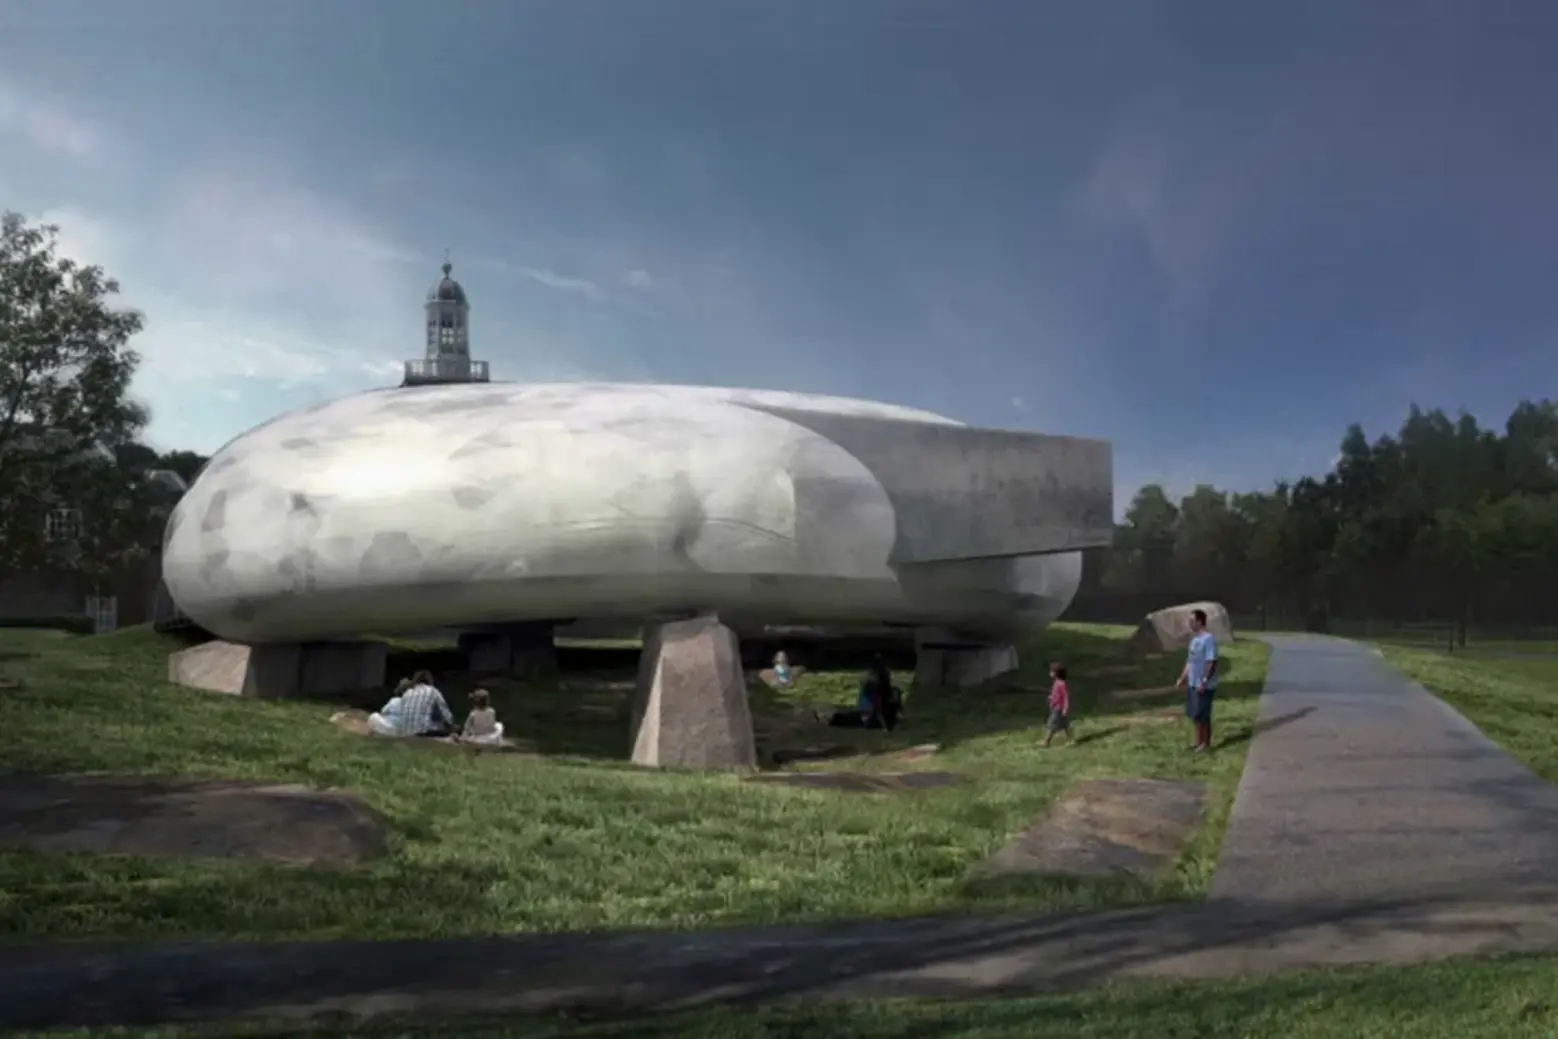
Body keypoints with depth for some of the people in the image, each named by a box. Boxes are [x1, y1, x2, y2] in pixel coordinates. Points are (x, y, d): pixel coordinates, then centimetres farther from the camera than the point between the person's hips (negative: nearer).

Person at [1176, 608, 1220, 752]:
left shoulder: (1208, 639, -19)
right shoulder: (1194, 638, 11)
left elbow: (1212, 663, -22)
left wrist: (1204, 682, -24)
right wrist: (1182, 678, 17)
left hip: (1204, 685, -9)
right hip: (1193, 683, 9)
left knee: (1203, 715, -1)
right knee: (1195, 714, 15)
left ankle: (1206, 744, 10)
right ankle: (1199, 741, 26)